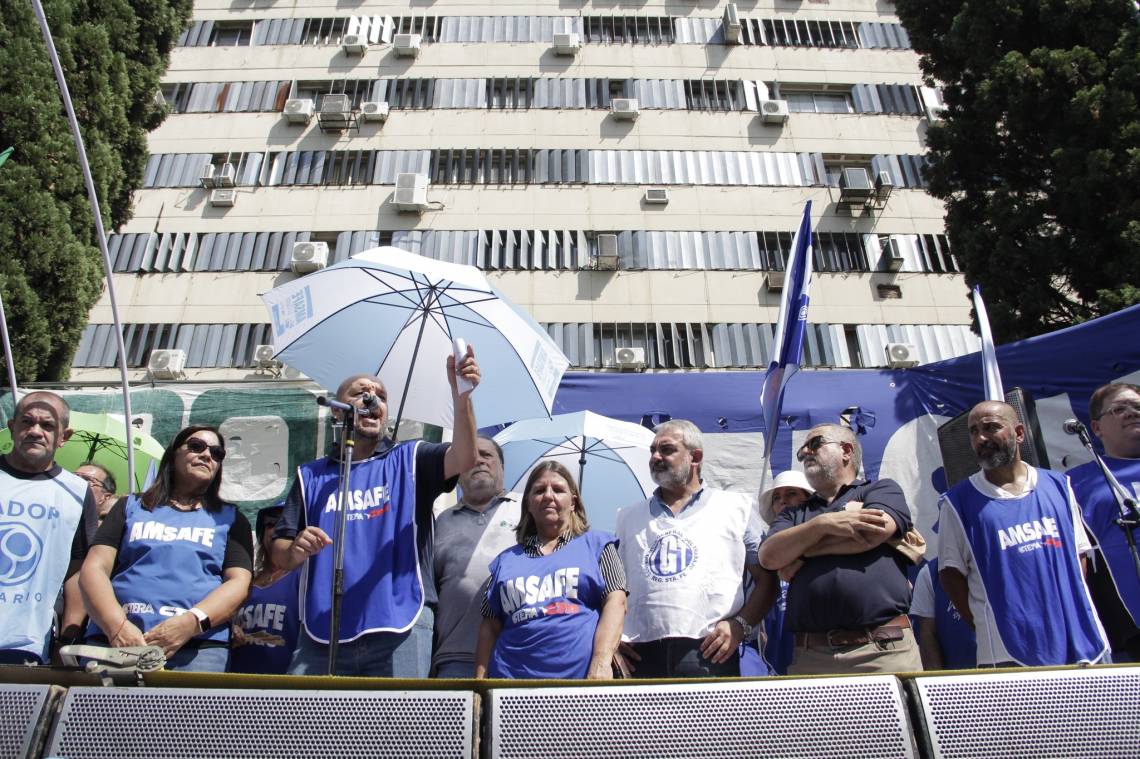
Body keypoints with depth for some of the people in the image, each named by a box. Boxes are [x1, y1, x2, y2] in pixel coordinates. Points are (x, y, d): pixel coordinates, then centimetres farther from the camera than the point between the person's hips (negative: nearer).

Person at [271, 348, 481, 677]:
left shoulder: (410, 459, 9)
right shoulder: (311, 476, 15)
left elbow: (463, 458, -12)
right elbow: (279, 553, 13)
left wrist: (461, 395, -29)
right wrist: (297, 551, -11)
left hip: (400, 630, -1)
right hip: (322, 634, 2)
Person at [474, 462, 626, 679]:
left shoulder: (596, 544, 8)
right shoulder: (506, 560, 16)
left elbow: (615, 602, -3)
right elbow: (490, 628, 14)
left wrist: (602, 661, -15)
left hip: (582, 676, -2)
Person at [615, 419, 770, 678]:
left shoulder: (737, 507, 12)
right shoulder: (628, 517, 20)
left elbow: (766, 579, 9)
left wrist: (740, 624, -5)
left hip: (710, 654, -2)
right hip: (640, 655, 2)